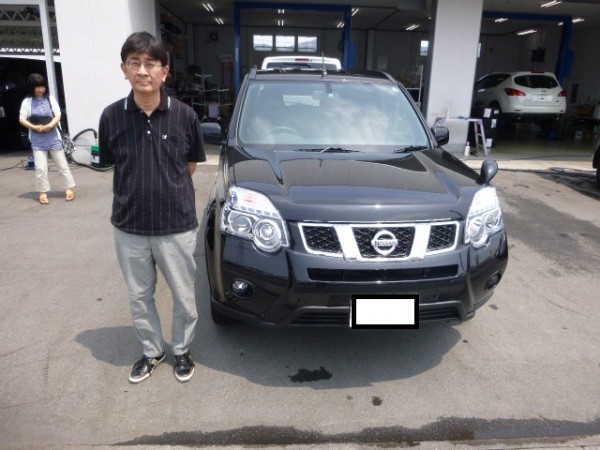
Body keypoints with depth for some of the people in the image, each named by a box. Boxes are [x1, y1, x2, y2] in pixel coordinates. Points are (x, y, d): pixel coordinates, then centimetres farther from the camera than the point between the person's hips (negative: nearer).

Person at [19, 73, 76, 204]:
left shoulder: (50, 99, 2)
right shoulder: (27, 101, 0)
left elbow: (58, 116, -3)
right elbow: (22, 119, -1)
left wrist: (50, 125, -21)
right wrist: (34, 127, -18)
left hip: (53, 136, 1)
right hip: (37, 139, 0)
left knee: (62, 164, 4)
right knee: (40, 167, -2)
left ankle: (69, 189, 13)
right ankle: (43, 193, 8)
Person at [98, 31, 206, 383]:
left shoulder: (185, 115, -9)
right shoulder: (112, 116, -5)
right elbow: (113, 165, 9)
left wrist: (169, 187, 6)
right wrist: (139, 189, 7)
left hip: (177, 225, -1)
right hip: (128, 226, 2)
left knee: (184, 296, 13)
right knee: (139, 297, 17)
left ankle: (182, 350, 38)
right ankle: (152, 352, 41)